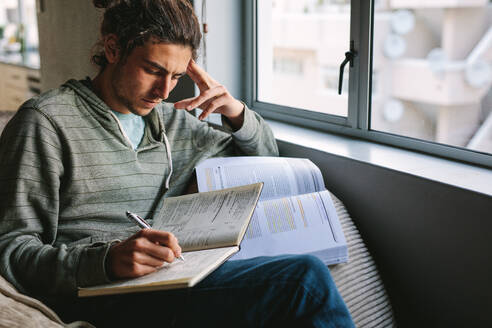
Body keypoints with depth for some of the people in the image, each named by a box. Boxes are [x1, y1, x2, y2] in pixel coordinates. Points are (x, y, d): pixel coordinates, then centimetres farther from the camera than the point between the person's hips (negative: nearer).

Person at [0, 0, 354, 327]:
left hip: (168, 282, 7)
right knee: (305, 277, -23)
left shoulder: (171, 121, 17)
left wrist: (237, 113, 6)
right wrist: (107, 260, -27)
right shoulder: (46, 121, -3)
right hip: (103, 297, -6)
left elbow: (265, 158, 29)